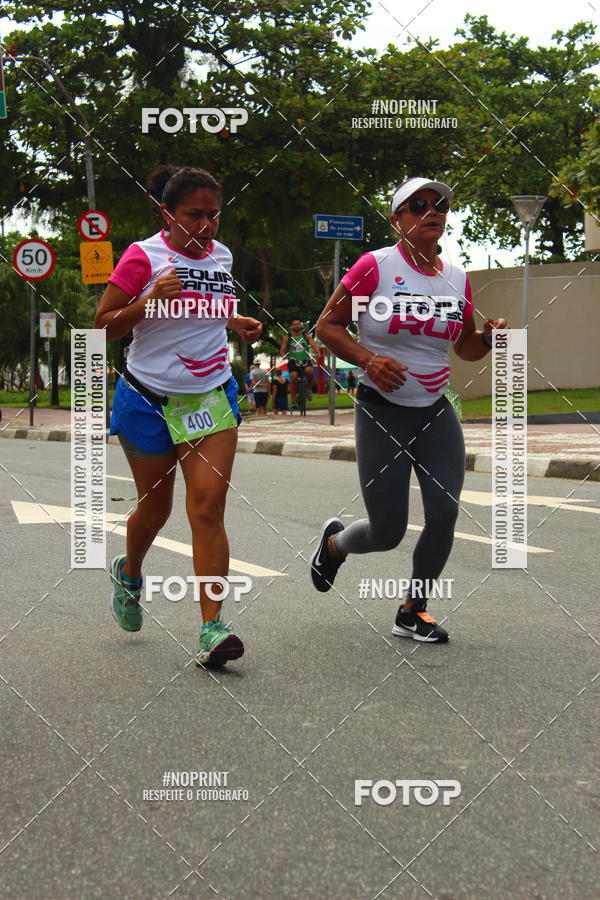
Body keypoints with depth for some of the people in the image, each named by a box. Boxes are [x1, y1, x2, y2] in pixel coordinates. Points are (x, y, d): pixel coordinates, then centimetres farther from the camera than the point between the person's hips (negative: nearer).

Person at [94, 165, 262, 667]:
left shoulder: (221, 256, 8)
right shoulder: (143, 257, -9)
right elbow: (104, 326, -8)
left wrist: (235, 323, 7)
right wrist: (149, 301, -24)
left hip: (211, 397, 3)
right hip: (149, 400, -3)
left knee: (208, 506, -12)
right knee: (155, 507, 10)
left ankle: (212, 627, -15)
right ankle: (129, 574, 44)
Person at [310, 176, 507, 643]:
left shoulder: (458, 278, 6)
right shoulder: (375, 266, -10)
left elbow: (466, 346, 18)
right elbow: (327, 325, -6)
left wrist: (489, 337, -4)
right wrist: (369, 360, -21)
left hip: (436, 414, 5)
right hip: (381, 412, -5)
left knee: (444, 513, -7)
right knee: (388, 532, -2)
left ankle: (412, 612, 14)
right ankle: (334, 542, 34)